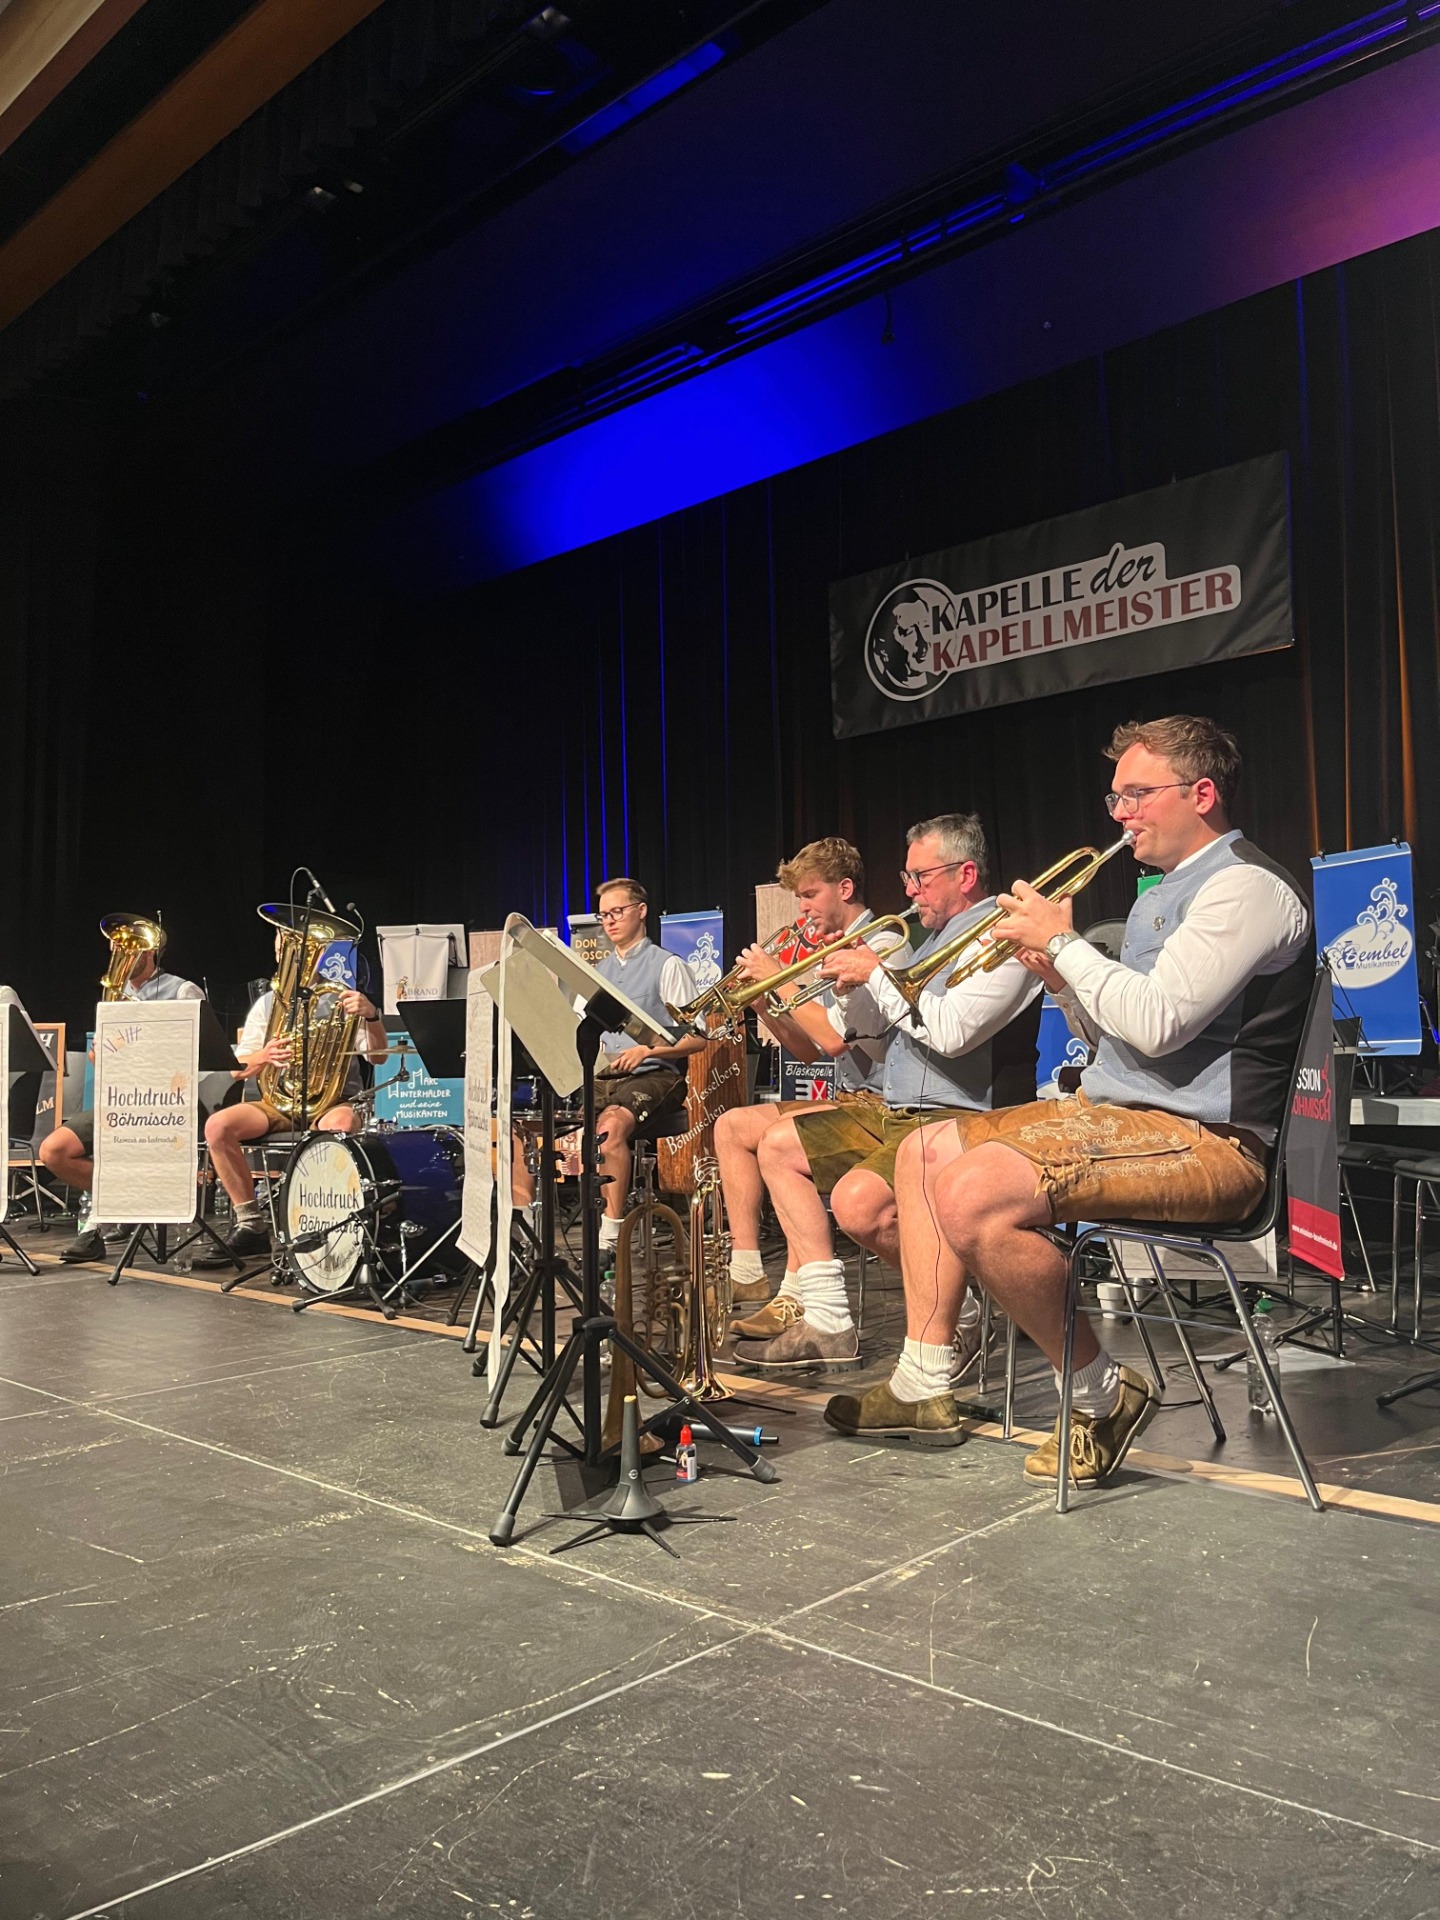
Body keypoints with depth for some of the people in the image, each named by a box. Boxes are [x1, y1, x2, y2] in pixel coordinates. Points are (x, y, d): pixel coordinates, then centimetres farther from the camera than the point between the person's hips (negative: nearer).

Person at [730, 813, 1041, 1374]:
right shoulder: (936, 937, 20)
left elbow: (950, 1031, -25)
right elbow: (862, 1028, 24)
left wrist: (876, 973, -14)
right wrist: (848, 983, 3)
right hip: (894, 1112, 11)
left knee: (859, 1202, -33)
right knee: (778, 1147, 9)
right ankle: (826, 1319, 3)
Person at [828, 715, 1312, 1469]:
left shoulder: (1245, 886, -12)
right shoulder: (1166, 892, 20)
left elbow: (1155, 1023, -24)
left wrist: (1063, 941, -12)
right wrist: (1060, 977, 2)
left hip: (1202, 1141, -11)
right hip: (1113, 1110, 11)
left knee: (973, 1194, -30)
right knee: (925, 1152, 11)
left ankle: (1102, 1395, -9)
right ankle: (923, 1386, 11)